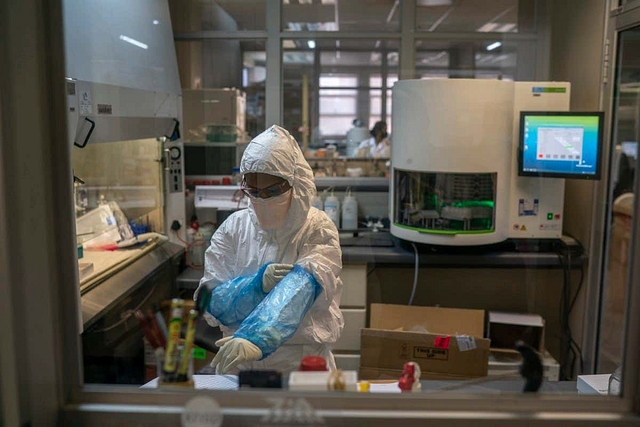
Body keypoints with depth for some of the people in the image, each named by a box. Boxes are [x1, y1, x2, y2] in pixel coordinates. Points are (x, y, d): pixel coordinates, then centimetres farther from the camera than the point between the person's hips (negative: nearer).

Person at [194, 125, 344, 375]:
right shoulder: (234, 228, 3)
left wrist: (256, 337, -39)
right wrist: (258, 282, -19)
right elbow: (211, 304, -1)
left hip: (303, 364, -1)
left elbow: (300, 290, -23)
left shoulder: (318, 230, -5)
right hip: (238, 364, 1)